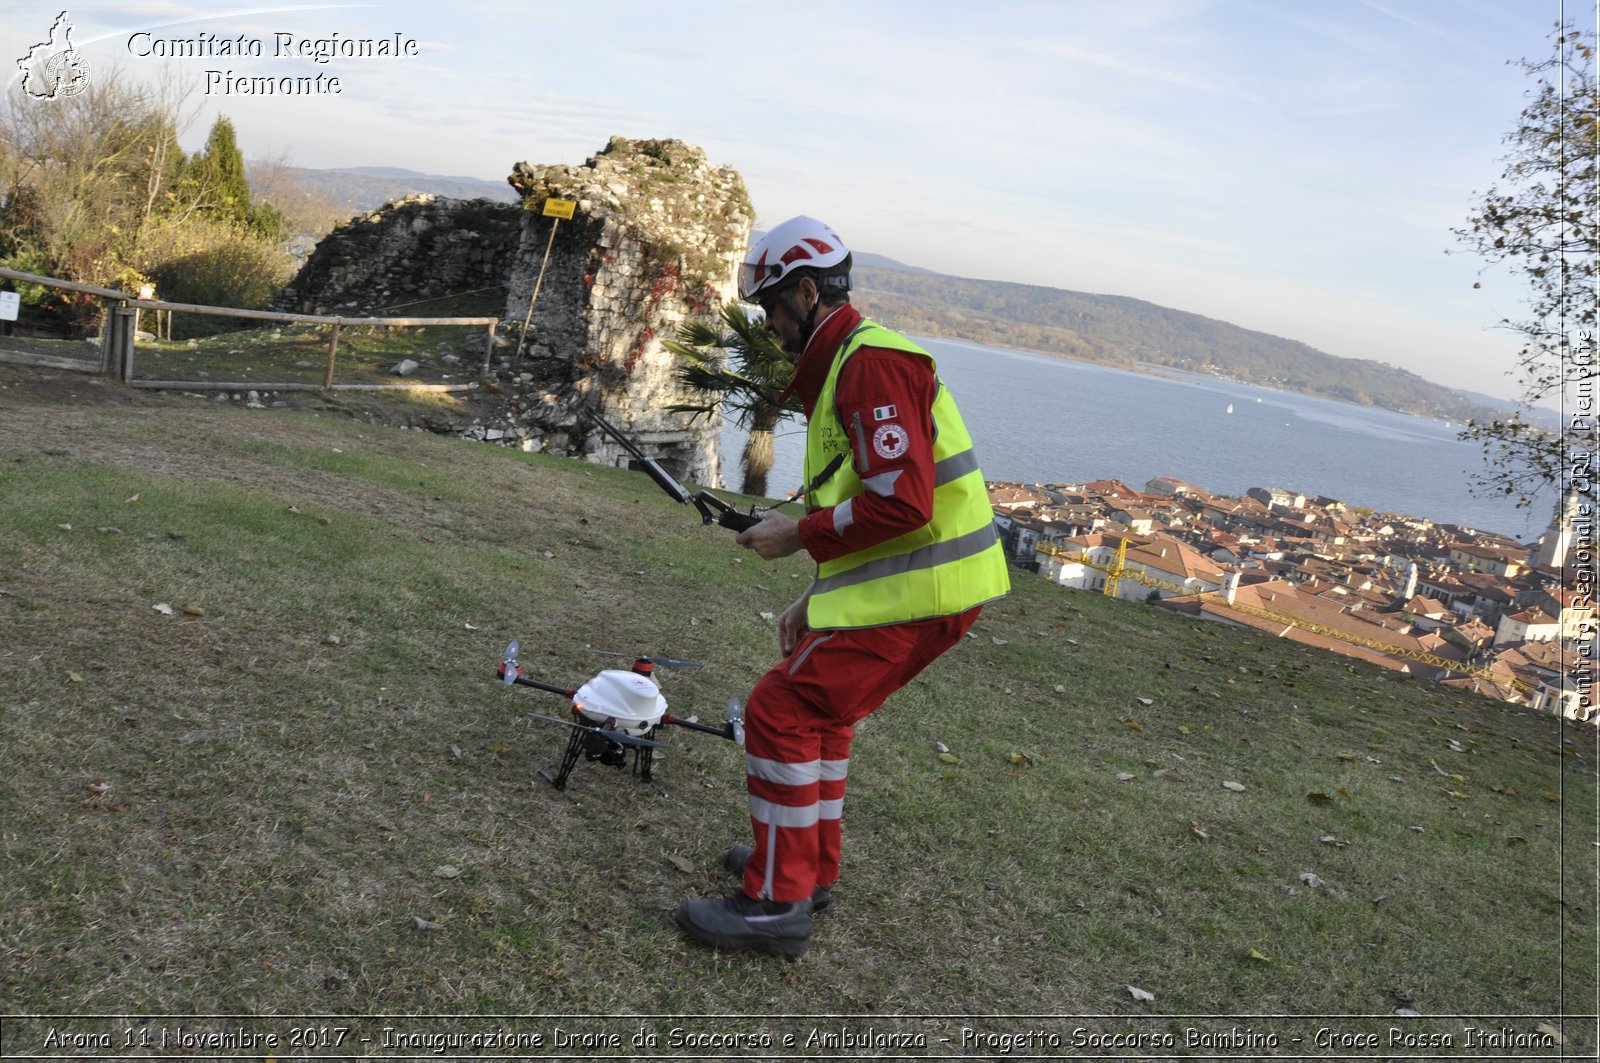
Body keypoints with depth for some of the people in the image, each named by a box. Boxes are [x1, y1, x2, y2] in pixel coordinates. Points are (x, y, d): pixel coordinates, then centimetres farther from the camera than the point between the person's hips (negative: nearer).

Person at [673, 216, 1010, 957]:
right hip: (915, 582, 11)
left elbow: (901, 503, -25)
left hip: (916, 590, -11)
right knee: (821, 707, 22)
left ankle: (778, 903, 2)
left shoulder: (872, 361, -15)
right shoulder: (845, 362, 20)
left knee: (782, 711, -7)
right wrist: (817, 599, 21)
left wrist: (798, 535, -12)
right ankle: (812, 865, 34)